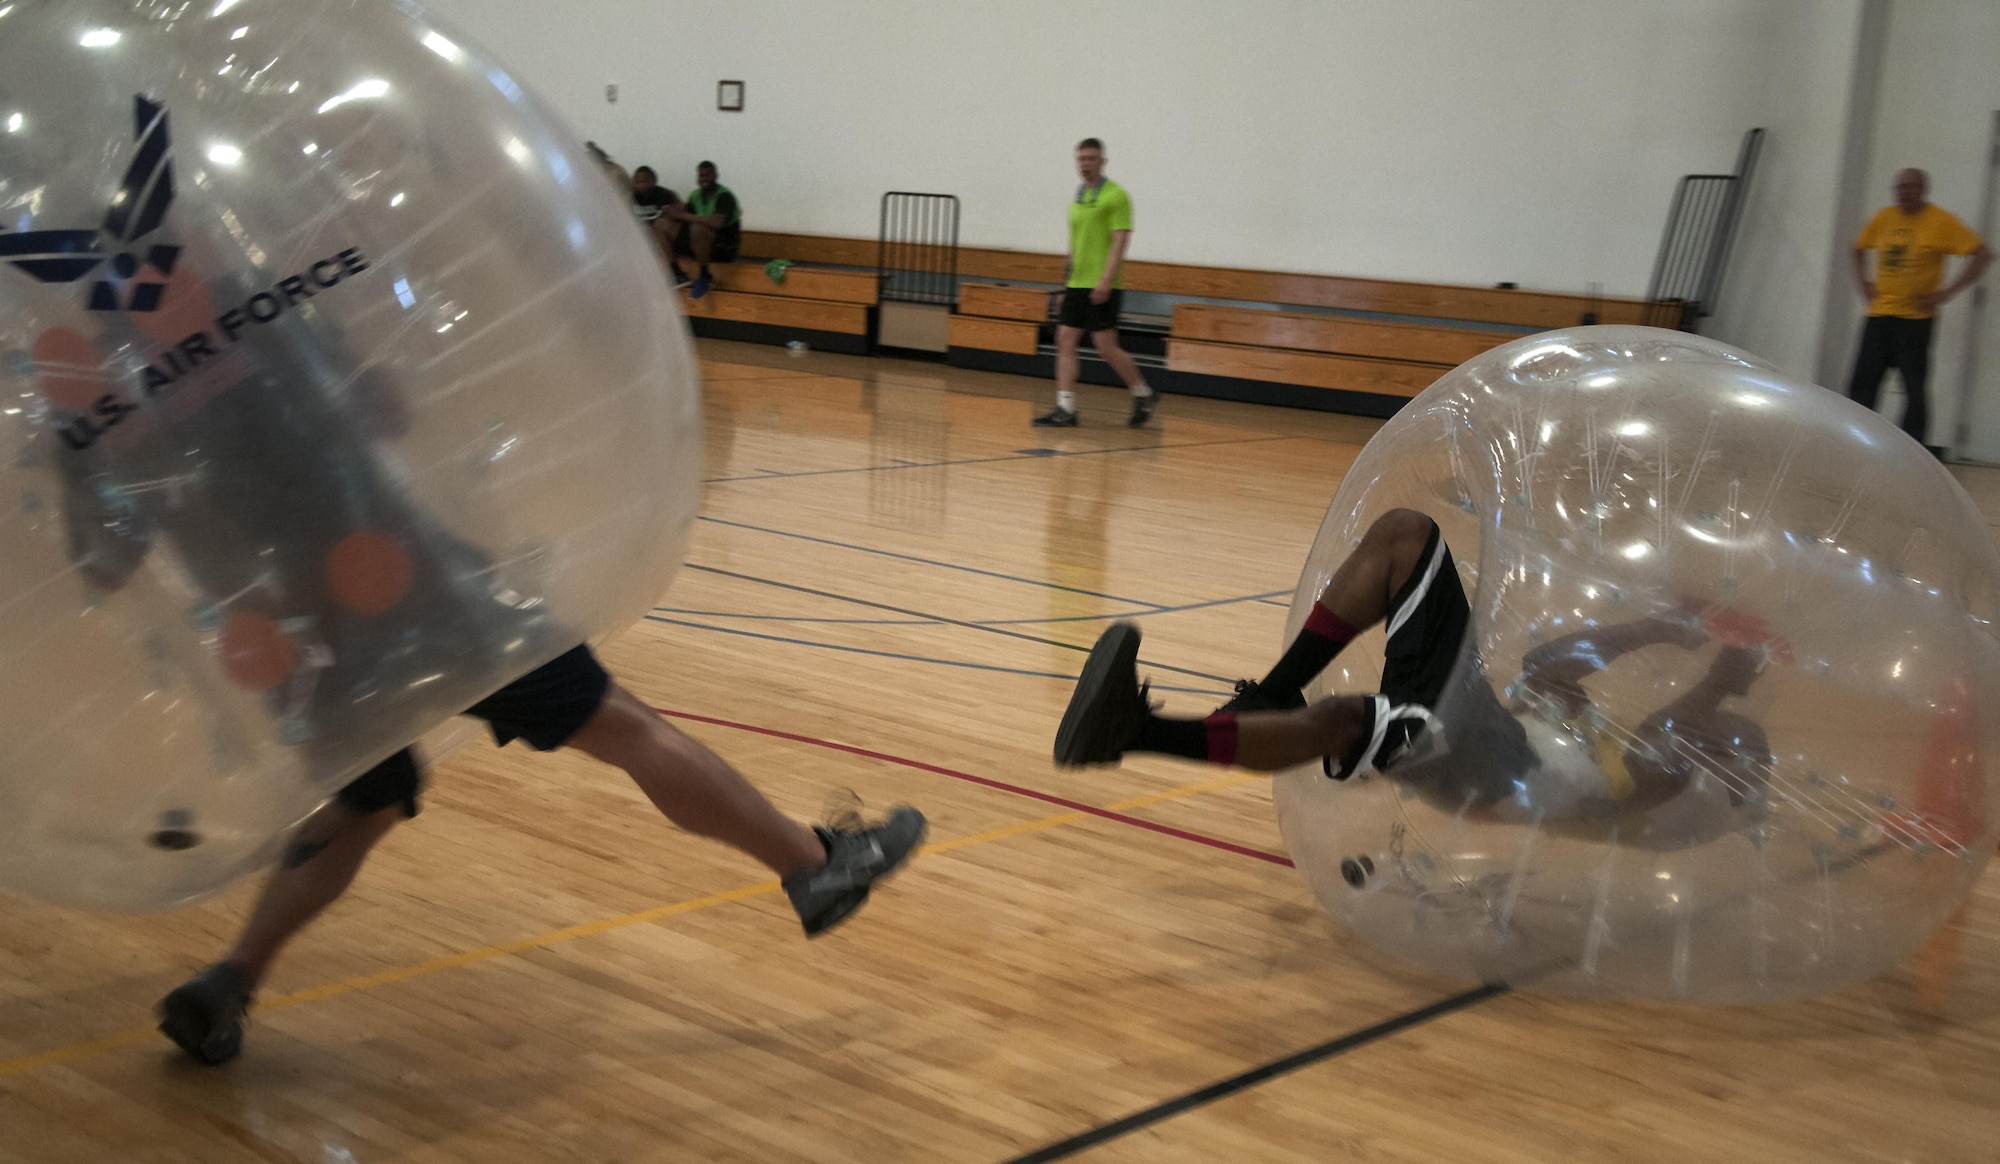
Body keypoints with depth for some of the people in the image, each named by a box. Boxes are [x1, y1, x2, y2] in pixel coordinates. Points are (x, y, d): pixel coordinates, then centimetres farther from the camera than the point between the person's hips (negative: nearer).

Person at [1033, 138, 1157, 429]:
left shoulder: (1116, 196, -7)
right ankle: (1065, 409, -1)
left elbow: (1120, 241, -14)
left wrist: (1106, 279, -23)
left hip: (1102, 287, -7)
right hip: (1077, 284, 7)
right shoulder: (1078, 198, 16)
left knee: (1106, 346, -7)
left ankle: (1143, 395, 12)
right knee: (1065, 341, -1)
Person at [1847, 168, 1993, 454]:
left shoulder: (1941, 221, -5)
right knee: (1862, 385, 2)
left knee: (1914, 389, -4)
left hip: (1916, 317, -5)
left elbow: (1982, 253, -8)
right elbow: (1860, 248, 28)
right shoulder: (1884, 218, 9)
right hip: (1878, 315, 5)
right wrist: (1863, 282, 12)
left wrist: (1948, 292, -12)